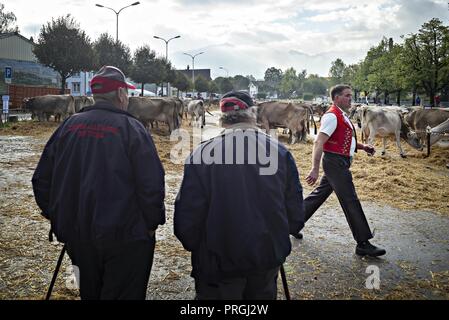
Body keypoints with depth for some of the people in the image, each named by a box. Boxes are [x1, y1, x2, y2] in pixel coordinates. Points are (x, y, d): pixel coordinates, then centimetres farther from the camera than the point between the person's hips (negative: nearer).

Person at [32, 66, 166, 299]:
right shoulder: (131, 128, -12)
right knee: (123, 292, 9)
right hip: (124, 236, -5)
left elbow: (41, 180, 7)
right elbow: (152, 184, -18)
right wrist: (152, 224, -4)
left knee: (90, 292, 24)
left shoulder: (69, 126, 3)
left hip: (76, 235, 6)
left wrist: (58, 218, 17)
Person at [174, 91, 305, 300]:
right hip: (268, 256, 3)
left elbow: (187, 214, -11)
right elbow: (295, 209, -1)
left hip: (219, 260, -2)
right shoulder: (279, 152, -8)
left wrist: (195, 247, 8)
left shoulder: (202, 154, -15)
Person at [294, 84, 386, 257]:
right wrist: (315, 169, -32)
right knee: (351, 202, -6)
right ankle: (363, 244, 2)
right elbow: (319, 143, -24)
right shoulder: (332, 116, -16)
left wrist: (362, 146, 13)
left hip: (340, 164, 10)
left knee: (319, 195, 16)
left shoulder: (342, 116, 17)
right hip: (335, 163, -10)